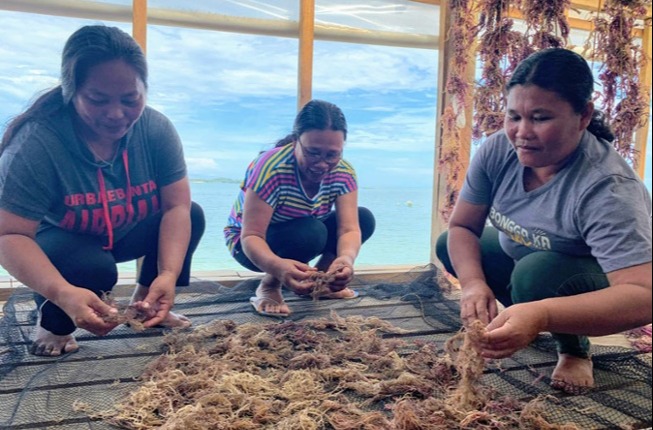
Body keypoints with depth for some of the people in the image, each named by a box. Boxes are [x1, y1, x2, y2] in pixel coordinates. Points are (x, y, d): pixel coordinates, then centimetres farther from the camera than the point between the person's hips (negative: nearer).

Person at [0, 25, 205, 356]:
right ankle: (52, 322, -1)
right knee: (95, 267, -36)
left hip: (123, 235, 4)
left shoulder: (157, 129, -20)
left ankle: (146, 303, 3)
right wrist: (63, 294, -49)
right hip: (54, 244, -4)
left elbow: (177, 208, -22)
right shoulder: (36, 143, -31)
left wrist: (168, 275, -39)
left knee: (193, 216, -17)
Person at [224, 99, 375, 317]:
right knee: (310, 232, -35)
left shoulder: (343, 172, -18)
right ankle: (269, 285, -11)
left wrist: (346, 258, -50)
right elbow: (251, 235, -36)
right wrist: (277, 266, -58)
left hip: (305, 236, 6)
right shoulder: (271, 167, -34)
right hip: (256, 244, -6)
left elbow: (349, 228, -26)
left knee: (364, 219, -11)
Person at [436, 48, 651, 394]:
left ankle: (575, 349, -2)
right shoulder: (497, 150, -21)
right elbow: (461, 227, -12)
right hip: (522, 258, 6)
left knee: (538, 273, -35)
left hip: (598, 286, -5)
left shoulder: (608, 189, -37)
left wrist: (542, 316, -59)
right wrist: (473, 283, -32)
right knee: (449, 246, -6)